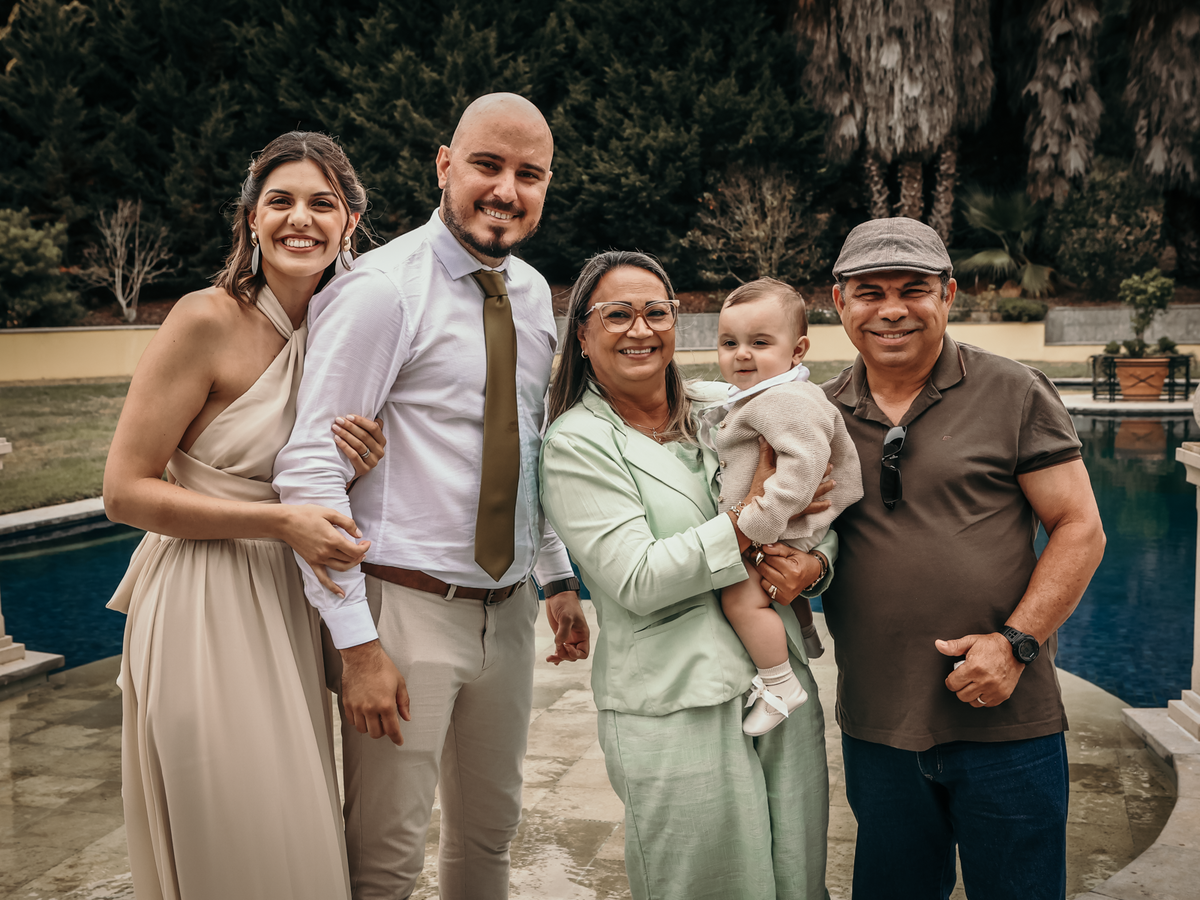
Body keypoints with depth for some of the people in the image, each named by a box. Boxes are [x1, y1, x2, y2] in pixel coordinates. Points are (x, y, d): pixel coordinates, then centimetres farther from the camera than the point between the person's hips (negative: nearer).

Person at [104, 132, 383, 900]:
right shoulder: (208, 320, -14)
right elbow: (125, 491, -15)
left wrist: (357, 468, -6)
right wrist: (280, 524, -20)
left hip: (285, 601, 6)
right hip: (203, 604, -6)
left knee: (296, 836, 16)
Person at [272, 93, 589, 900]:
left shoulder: (533, 294, 9)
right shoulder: (382, 290, -14)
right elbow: (311, 469, -18)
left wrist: (560, 577, 14)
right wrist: (357, 641, -20)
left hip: (508, 605, 7)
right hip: (406, 609, -6)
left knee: (491, 829, 20)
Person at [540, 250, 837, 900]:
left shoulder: (723, 408, 9)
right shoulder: (576, 442, -6)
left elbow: (821, 513, 13)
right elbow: (637, 579, -16)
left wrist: (815, 563, -9)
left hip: (784, 682, 5)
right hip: (677, 711, -5)